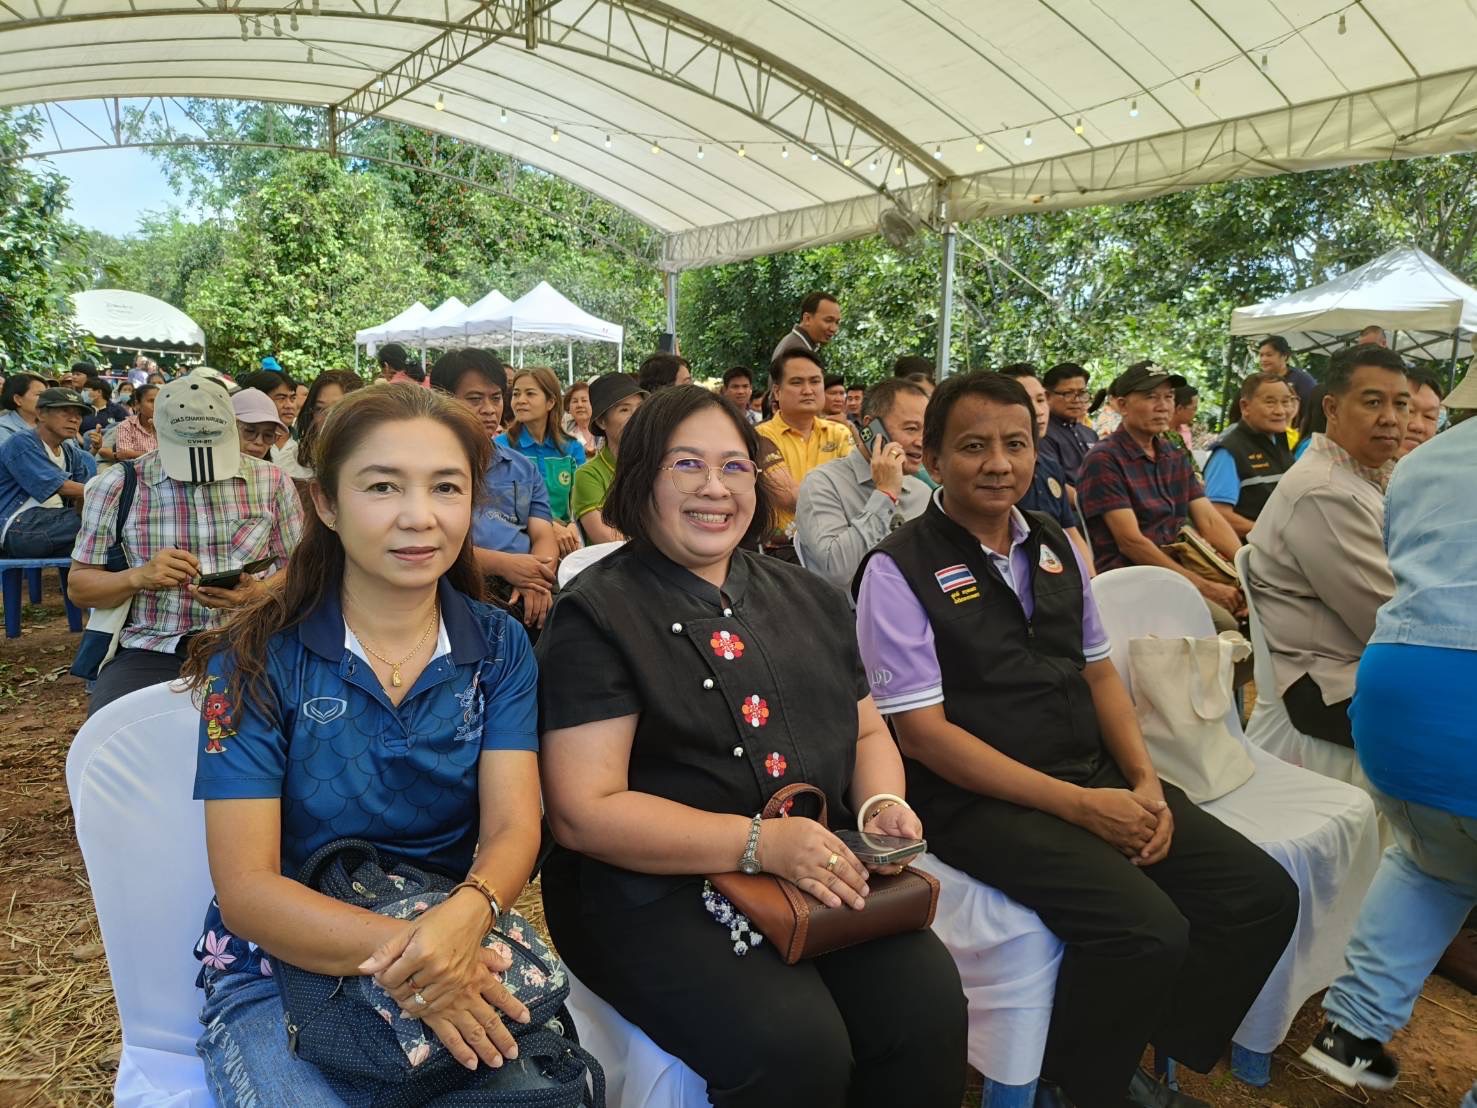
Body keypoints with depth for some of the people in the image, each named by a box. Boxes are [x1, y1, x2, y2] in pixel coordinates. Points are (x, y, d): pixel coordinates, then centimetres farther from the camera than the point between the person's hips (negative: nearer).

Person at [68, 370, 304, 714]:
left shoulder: (272, 482, 7)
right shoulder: (118, 486, 6)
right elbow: (79, 585, 11)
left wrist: (259, 593, -13)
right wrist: (138, 576, -11)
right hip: (152, 650, 0)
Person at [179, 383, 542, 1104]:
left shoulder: (499, 648, -1)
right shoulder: (257, 661, -8)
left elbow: (512, 828, -8)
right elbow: (245, 887, -13)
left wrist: (466, 914, -31)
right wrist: (394, 946, -30)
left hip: (457, 957, 2)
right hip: (282, 971, -1)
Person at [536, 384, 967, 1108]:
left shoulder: (810, 601, 14)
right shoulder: (596, 616, -5)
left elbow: (867, 731, 21)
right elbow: (584, 813, -13)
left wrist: (881, 804, -2)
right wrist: (757, 843, -21)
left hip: (823, 875, 5)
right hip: (653, 889, -4)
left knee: (927, 1003, -19)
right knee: (792, 1046, -26)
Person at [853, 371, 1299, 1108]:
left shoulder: (1057, 549, 10)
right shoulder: (898, 571, -12)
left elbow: (1099, 673, 15)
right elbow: (922, 732, -15)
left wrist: (1145, 783, -3)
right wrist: (1077, 803, -18)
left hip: (1098, 775, 8)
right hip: (977, 799, -7)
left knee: (1263, 895, -2)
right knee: (1147, 930, -25)